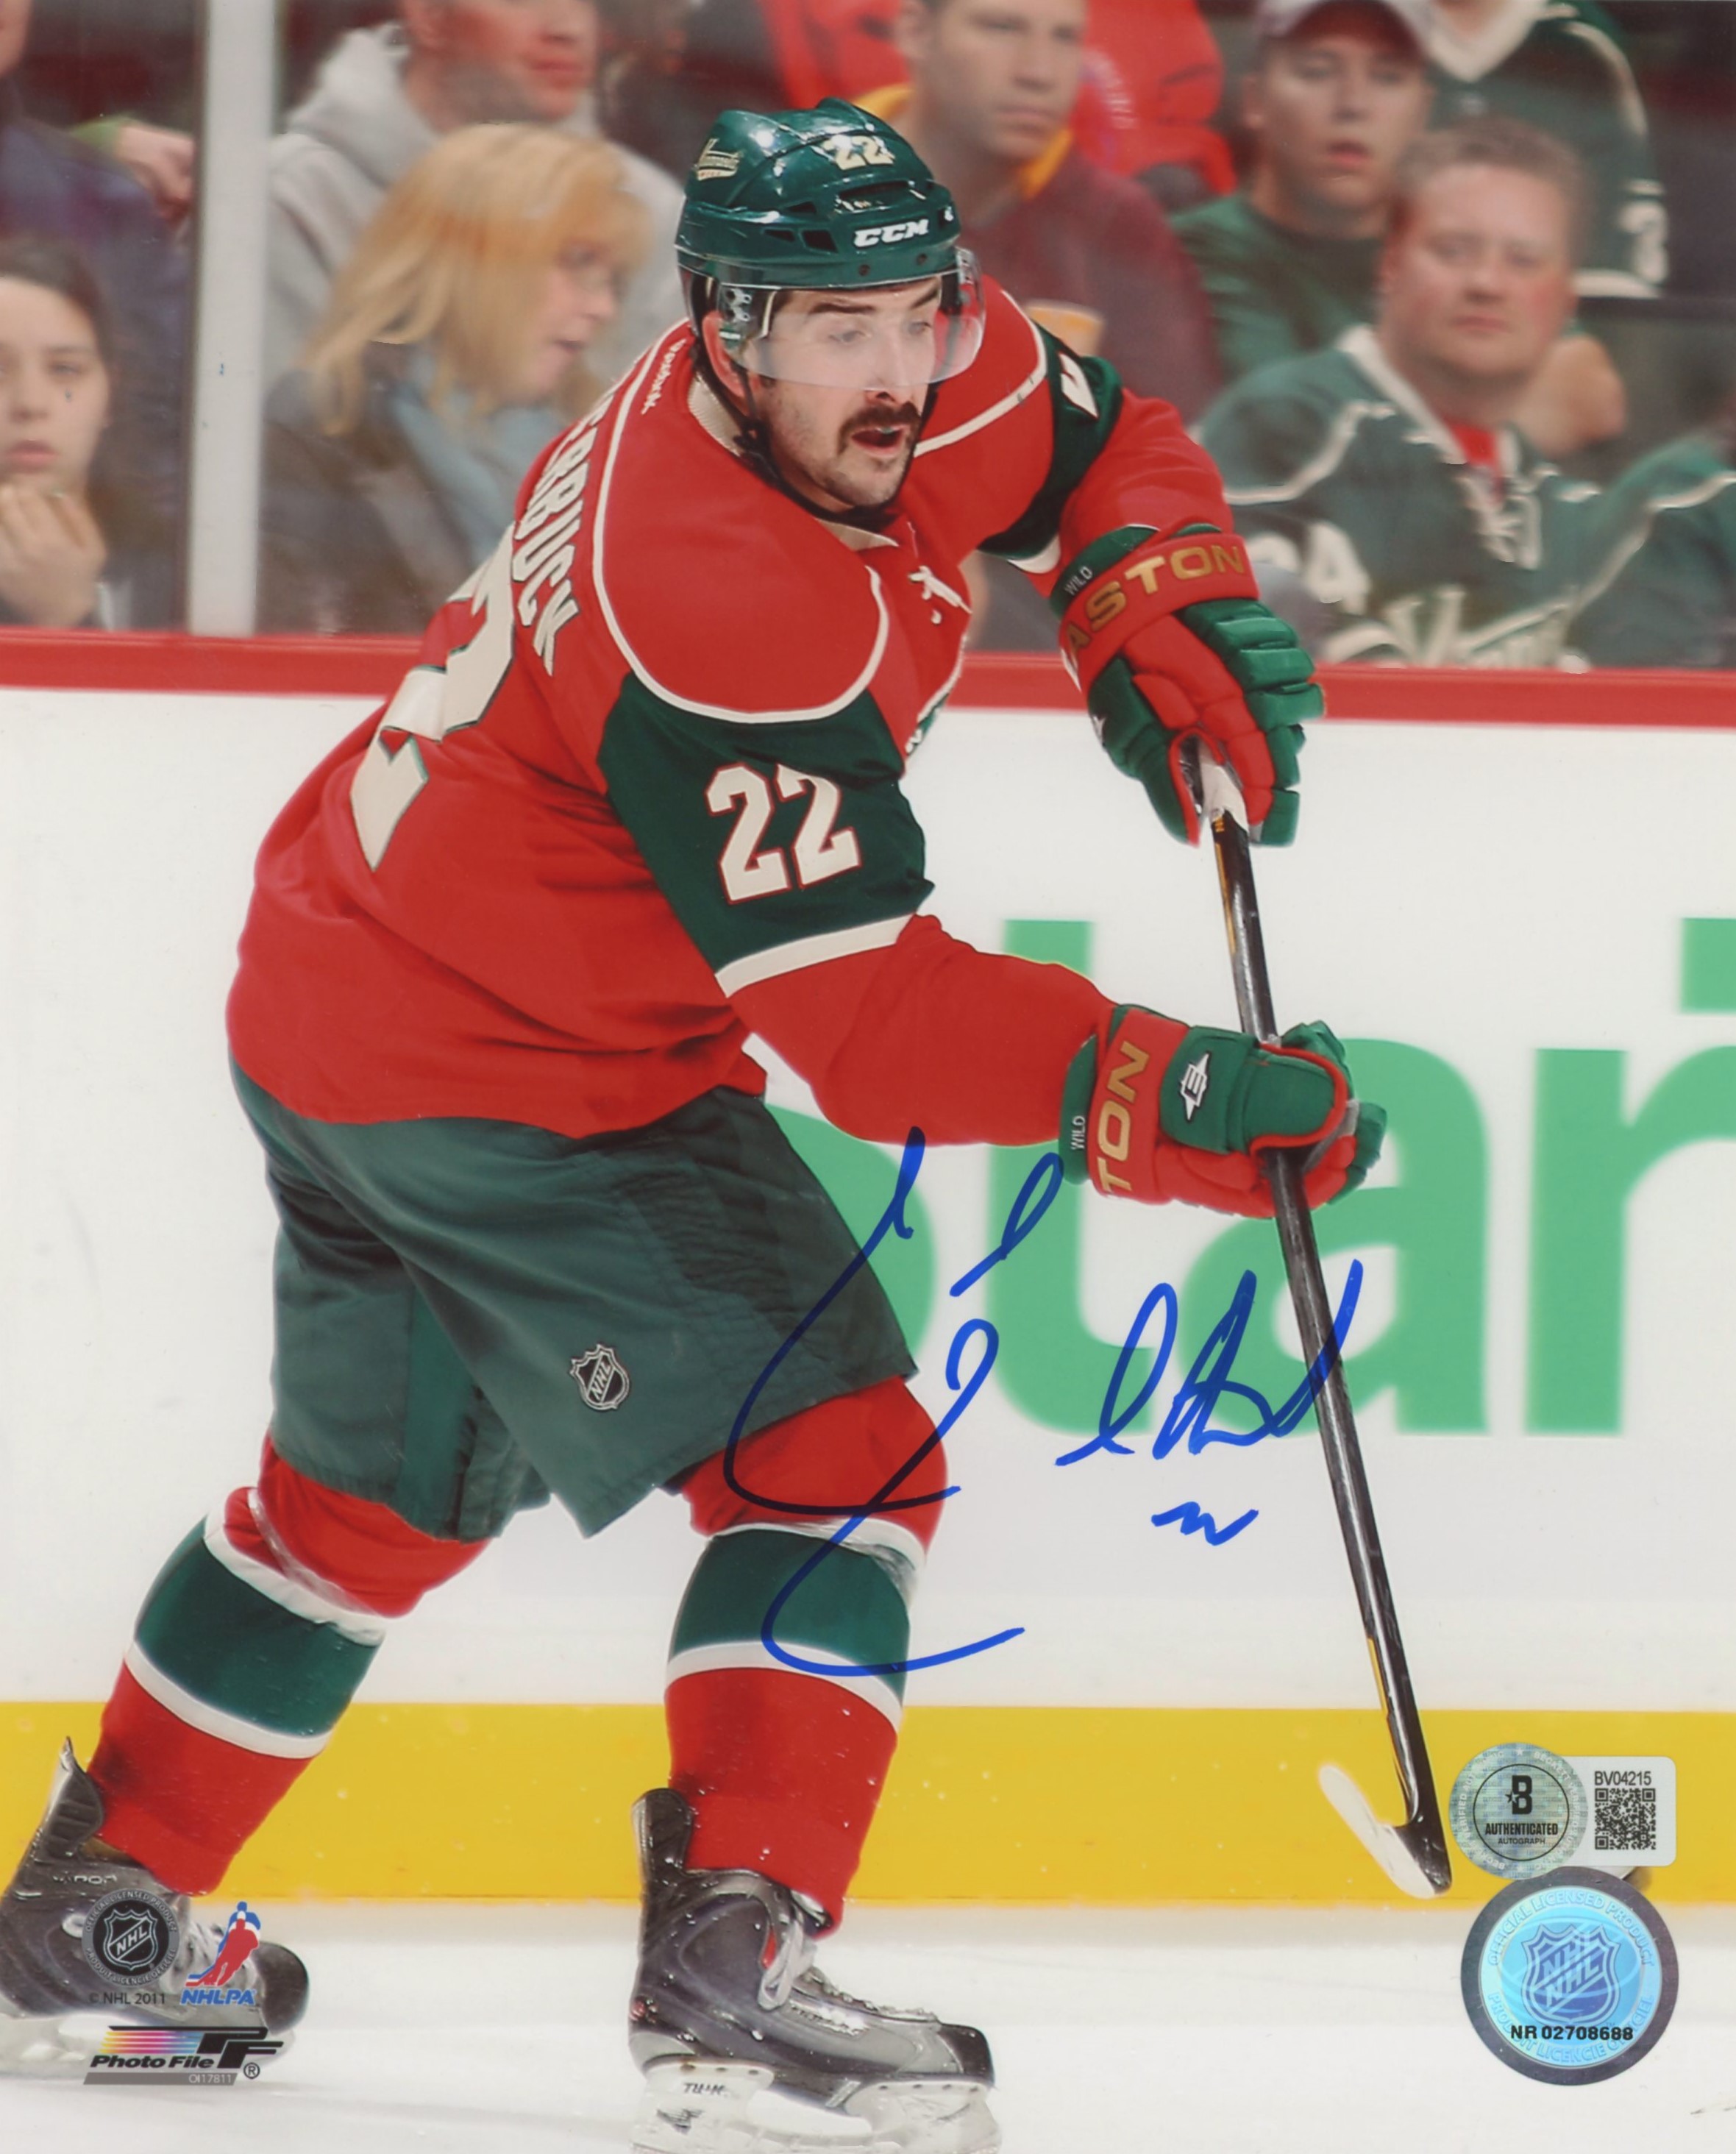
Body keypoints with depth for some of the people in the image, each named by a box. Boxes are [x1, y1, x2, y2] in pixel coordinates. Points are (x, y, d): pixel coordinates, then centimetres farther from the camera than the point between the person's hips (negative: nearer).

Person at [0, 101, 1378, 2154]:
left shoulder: (920, 383, -7)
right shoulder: (721, 611, -34)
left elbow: (1099, 445, 14)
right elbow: (869, 1019, -34)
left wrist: (1159, 613, -5)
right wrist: (1169, 1100, -37)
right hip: (506, 1090, -10)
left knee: (382, 1483, 25)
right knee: (830, 1451, -11)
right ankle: (733, 1969, -18)